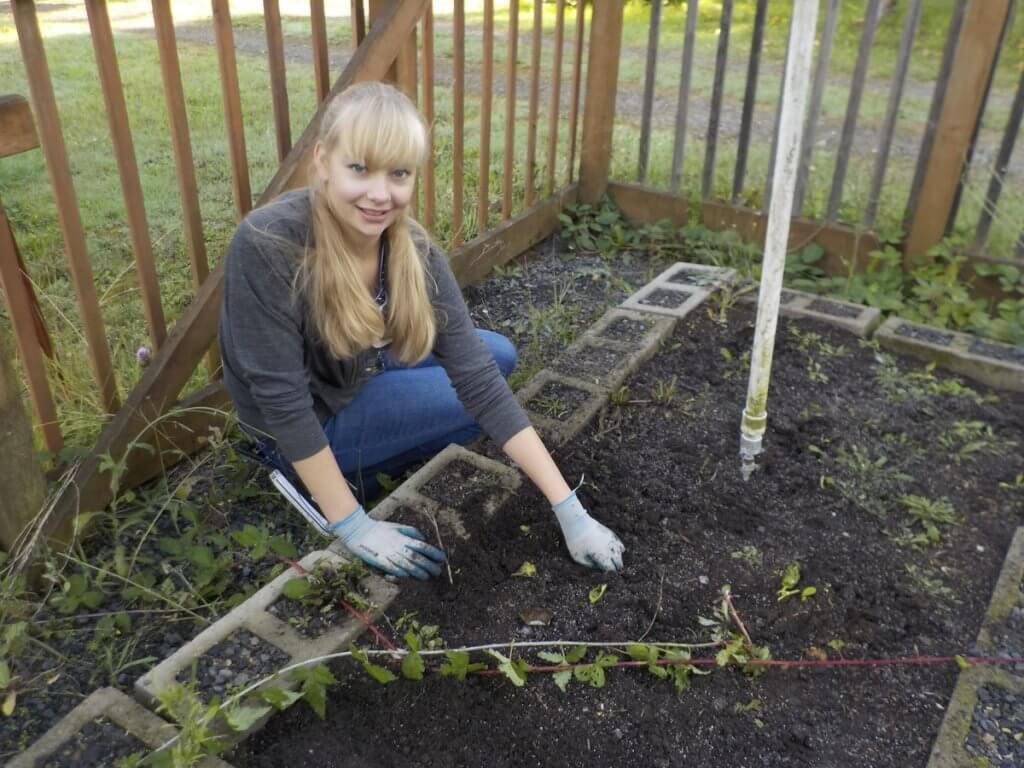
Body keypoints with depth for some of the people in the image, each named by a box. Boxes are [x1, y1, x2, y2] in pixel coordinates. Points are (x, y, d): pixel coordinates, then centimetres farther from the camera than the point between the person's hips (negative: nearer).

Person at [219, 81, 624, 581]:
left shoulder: (413, 251, -19)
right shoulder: (267, 245, -34)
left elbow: (480, 380, -20)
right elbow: (283, 399, -29)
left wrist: (569, 510, -22)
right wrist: (352, 526, -25)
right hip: (302, 428, -5)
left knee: (496, 357, 8)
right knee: (471, 407, -9)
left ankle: (360, 460, 10)